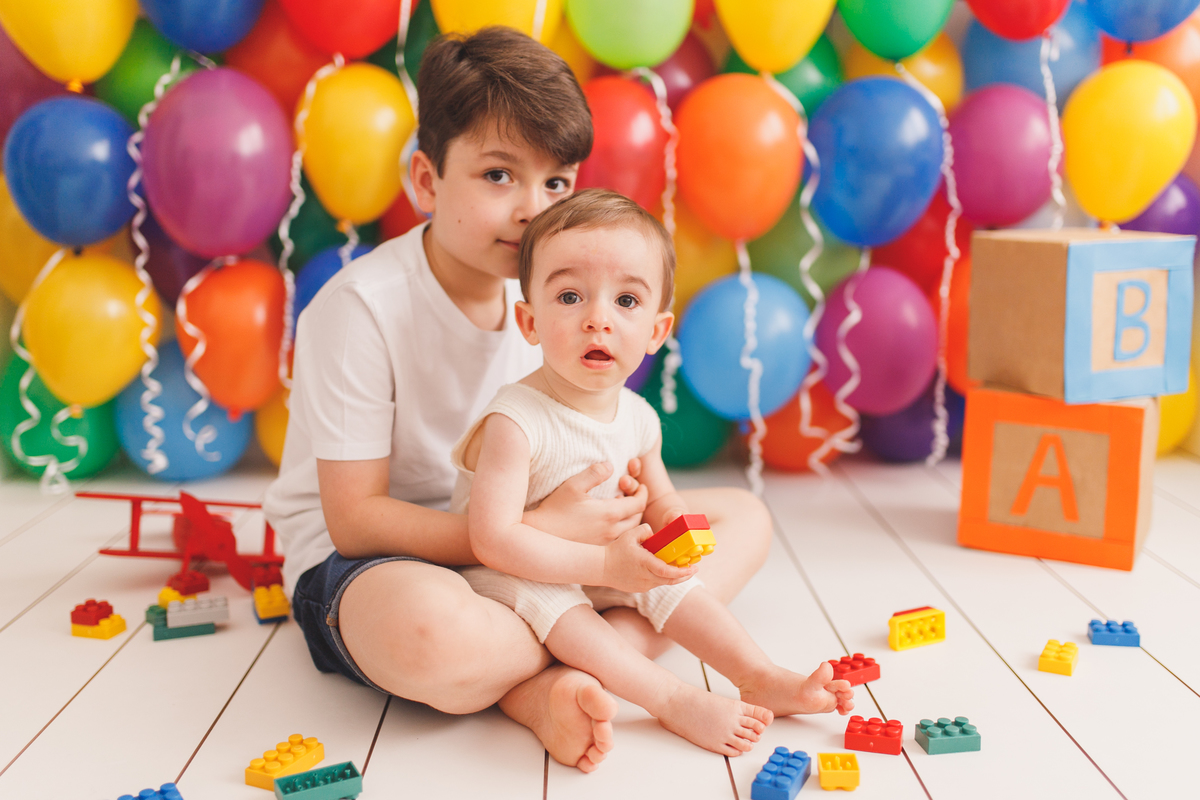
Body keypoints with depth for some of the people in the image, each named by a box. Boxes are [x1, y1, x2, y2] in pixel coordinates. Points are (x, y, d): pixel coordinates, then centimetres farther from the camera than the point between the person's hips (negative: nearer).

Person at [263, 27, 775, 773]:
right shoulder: (361, 307, -18)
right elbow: (355, 518, -19)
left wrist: (606, 500, -16)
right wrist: (539, 531, -26)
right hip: (361, 559, -7)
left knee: (742, 517, -2)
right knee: (430, 633, -44)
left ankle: (546, 683, -21)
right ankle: (619, 630, -13)